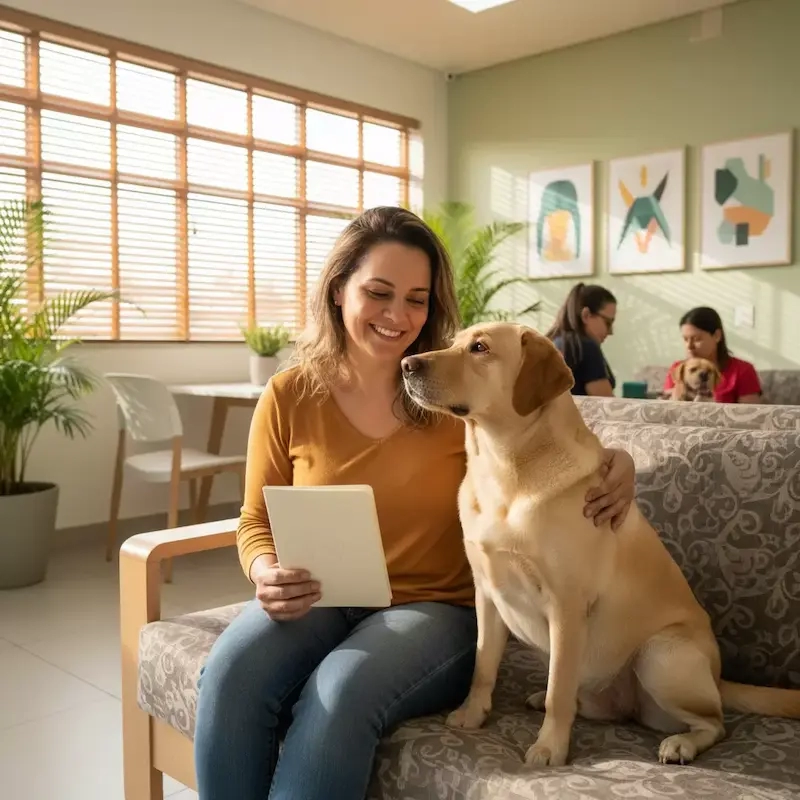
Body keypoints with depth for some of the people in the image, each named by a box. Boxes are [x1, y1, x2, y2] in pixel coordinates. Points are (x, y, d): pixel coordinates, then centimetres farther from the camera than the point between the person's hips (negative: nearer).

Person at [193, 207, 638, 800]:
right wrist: (267, 572, -17)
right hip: (318, 601, 2)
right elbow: (257, 521, 6)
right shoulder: (289, 398, -1)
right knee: (230, 674, -29)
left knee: (340, 694, -32)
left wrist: (613, 463, -17)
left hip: (436, 609, -1)